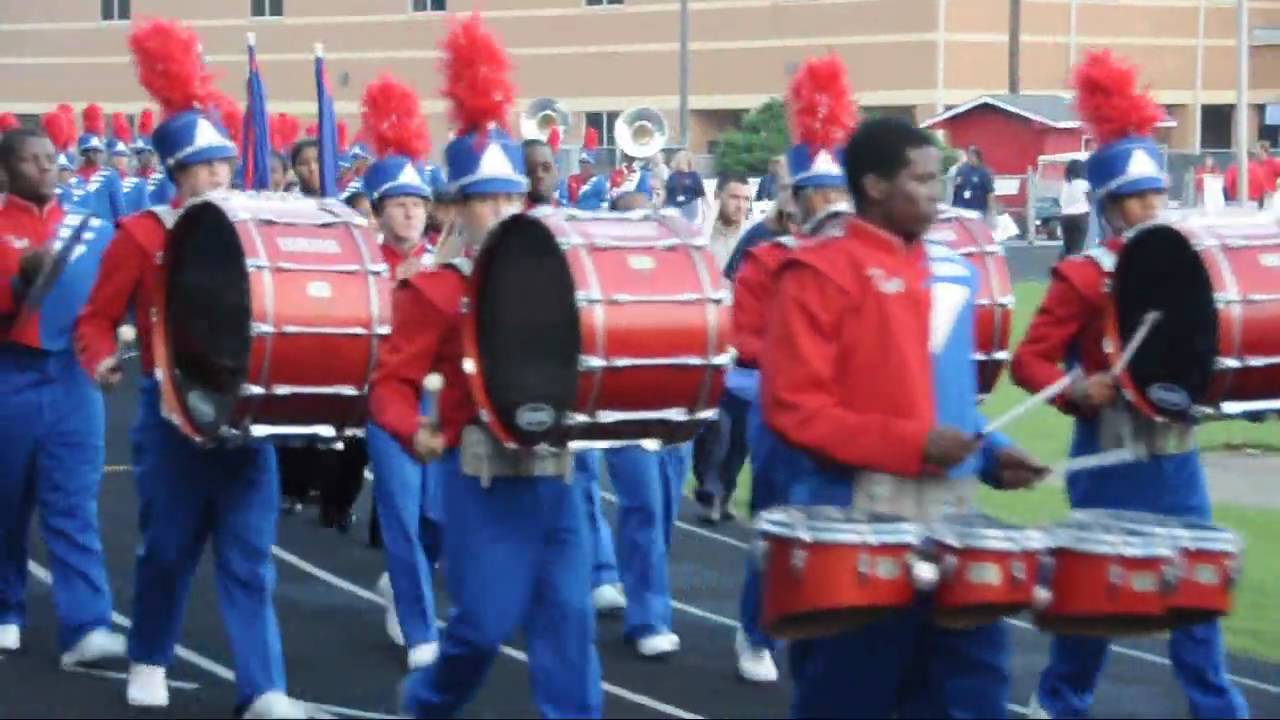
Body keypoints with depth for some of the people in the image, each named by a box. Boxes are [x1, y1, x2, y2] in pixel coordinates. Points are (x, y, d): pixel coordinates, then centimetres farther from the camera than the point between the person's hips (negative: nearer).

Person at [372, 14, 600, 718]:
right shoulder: (434, 289, -5)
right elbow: (392, 380, -7)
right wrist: (414, 431, -25)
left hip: (552, 470, 5)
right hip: (481, 476, -5)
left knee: (568, 616, 0)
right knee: (485, 621, -1)